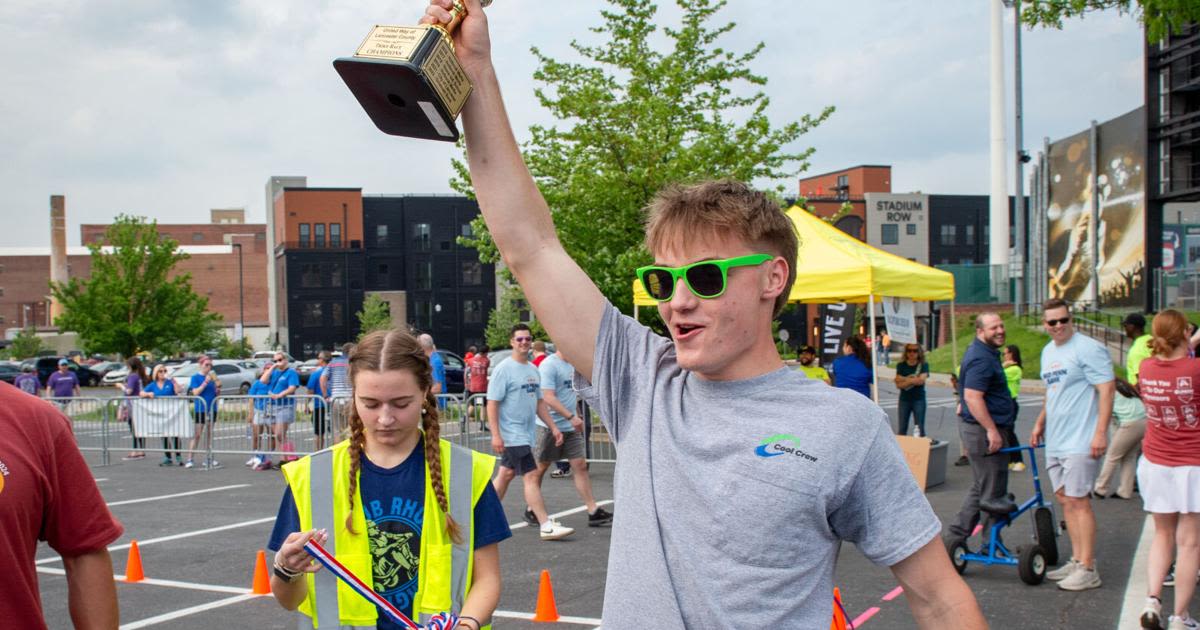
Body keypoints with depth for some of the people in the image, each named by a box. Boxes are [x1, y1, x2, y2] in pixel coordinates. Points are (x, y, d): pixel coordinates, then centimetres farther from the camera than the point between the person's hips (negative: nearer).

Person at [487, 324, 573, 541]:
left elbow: (539, 402, 20)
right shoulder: (504, 369, -11)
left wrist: (553, 427, 14)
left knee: (506, 474, 15)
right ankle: (546, 526, -10)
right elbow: (492, 403, -14)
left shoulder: (533, 369, 13)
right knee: (532, 476, -11)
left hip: (526, 434, 8)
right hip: (512, 435, -8)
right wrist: (495, 435, -20)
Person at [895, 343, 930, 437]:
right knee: (901, 430, 0)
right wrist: (913, 380, -15)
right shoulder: (901, 366, 6)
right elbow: (898, 385, -5)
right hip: (904, 400, 1)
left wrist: (905, 379, -8)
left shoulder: (923, 365, 2)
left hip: (919, 399, -1)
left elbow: (921, 380, -14)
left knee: (920, 428, -1)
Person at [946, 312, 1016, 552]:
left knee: (980, 488, 17)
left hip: (978, 429, 11)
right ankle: (992, 545, 9)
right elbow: (972, 397, -29)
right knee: (993, 492, 0)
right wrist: (992, 430, -29)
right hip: (984, 432, -11)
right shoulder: (982, 359, -20)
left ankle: (956, 537, 21)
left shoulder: (983, 352, 14)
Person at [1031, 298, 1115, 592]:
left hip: (1080, 441, -9)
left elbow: (1106, 389, -16)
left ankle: (1088, 570, 0)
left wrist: (1100, 432, -22)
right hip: (1055, 440, 9)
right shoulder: (1047, 351, 15)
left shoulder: (1088, 348, -12)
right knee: (1065, 499, 12)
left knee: (1078, 500, -7)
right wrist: (1040, 424, 22)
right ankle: (1077, 560, 22)